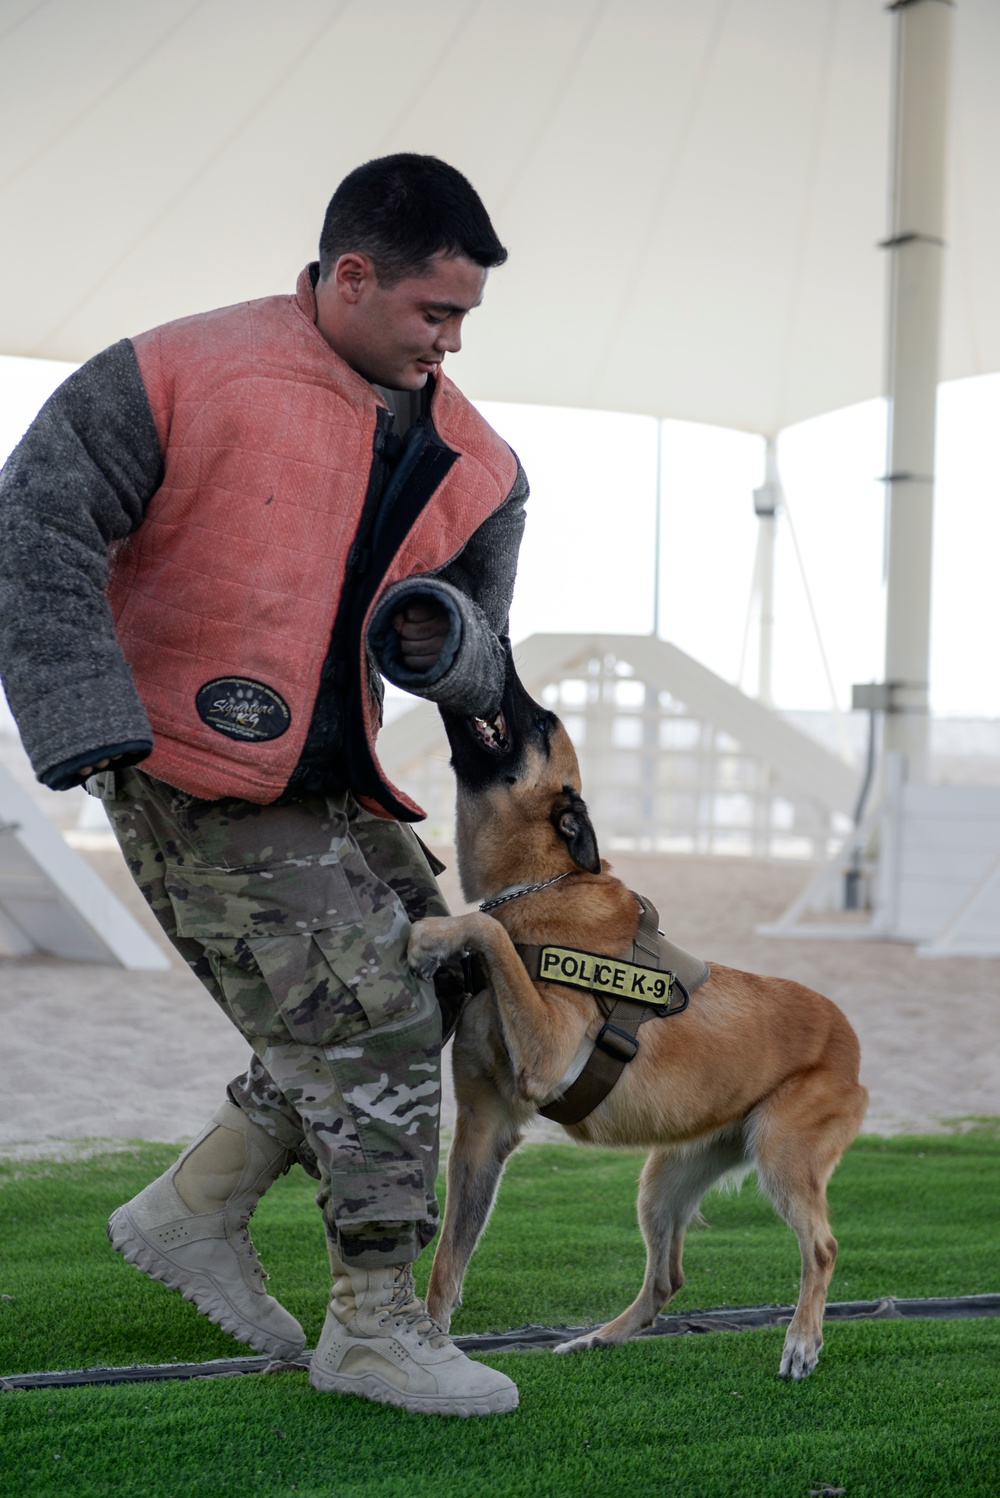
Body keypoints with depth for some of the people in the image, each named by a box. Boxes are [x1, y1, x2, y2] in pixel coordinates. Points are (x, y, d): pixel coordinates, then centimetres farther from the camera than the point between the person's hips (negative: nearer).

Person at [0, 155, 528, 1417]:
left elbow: (482, 669, 13)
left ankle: (192, 1211, 24)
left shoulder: (469, 462, 5)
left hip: (328, 792, 8)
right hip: (196, 791, -8)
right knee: (372, 1015, -11)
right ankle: (376, 1325, 3)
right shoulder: (187, 378, -14)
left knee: (433, 982, 12)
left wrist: (446, 639, -13)